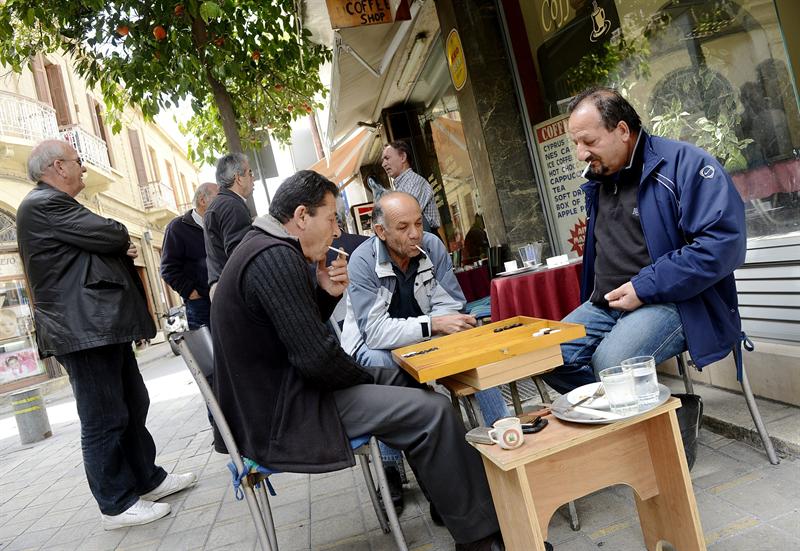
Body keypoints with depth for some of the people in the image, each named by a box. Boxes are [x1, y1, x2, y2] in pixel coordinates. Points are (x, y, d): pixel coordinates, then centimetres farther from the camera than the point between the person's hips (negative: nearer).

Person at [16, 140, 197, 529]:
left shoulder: (54, 205, 22)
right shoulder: (44, 204, -13)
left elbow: (109, 248, 22)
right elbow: (114, 236, -18)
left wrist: (118, 249, 0)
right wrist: (120, 238, 4)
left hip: (102, 325, 11)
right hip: (85, 329, -11)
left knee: (133, 407, 17)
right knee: (104, 421, -2)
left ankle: (148, 479, 29)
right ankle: (116, 504, 10)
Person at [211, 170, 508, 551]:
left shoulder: (264, 248, 11)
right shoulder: (275, 256, -22)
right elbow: (316, 355, -26)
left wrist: (325, 294, -2)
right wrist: (363, 378, -7)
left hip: (274, 393, 11)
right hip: (281, 418, -11)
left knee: (402, 379, 19)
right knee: (433, 412, -14)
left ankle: (445, 496, 29)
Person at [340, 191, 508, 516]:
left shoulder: (432, 246, -11)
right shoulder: (362, 261, -22)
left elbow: (452, 307, -9)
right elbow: (376, 332, -30)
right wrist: (432, 324, -38)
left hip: (424, 339, 4)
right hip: (374, 346, -3)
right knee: (383, 363, -36)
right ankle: (391, 468, -21)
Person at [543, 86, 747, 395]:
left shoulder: (684, 163, -10)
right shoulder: (598, 179, 15)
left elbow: (724, 241, -20)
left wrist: (645, 287, -20)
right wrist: (596, 295, 15)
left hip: (670, 301, -7)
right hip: (604, 305, 7)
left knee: (610, 363, -31)